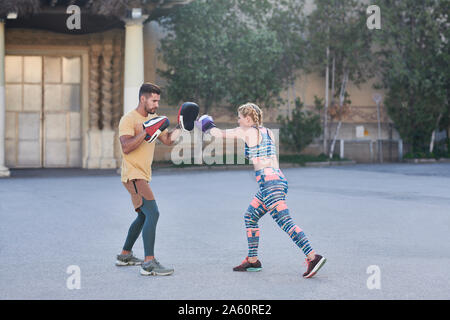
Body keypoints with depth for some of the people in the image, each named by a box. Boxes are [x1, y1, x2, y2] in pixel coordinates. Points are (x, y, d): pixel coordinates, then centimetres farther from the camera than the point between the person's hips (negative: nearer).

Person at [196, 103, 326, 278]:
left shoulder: (247, 132, -3)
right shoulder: (267, 132, 17)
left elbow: (220, 134, 6)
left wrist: (208, 126, 23)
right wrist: (247, 154, 29)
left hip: (268, 181, -9)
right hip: (279, 179, 9)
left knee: (286, 223, -14)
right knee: (250, 217, 18)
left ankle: (313, 257, -21)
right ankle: (252, 260, 22)